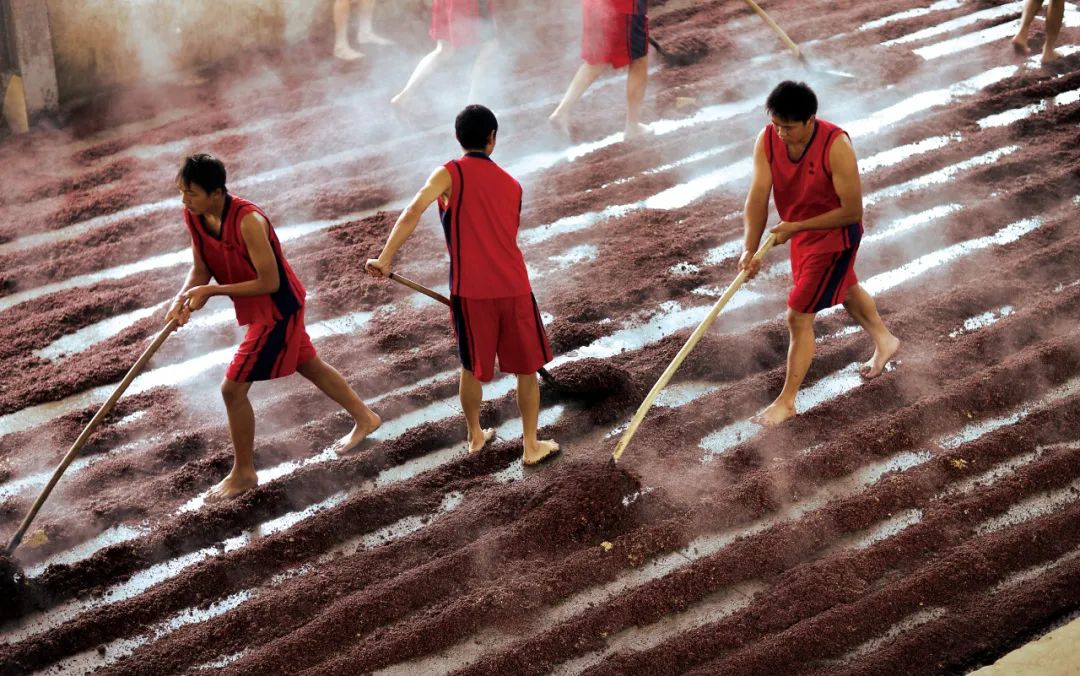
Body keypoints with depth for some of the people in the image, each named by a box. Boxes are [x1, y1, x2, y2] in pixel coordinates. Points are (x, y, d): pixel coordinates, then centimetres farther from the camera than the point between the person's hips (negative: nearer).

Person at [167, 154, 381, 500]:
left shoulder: (248, 221, -34)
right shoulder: (193, 216, -10)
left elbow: (269, 282, -29)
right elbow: (200, 268, -1)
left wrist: (210, 291, -29)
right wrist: (183, 298, -22)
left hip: (277, 310, -8)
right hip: (257, 310, 8)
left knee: (233, 388, -6)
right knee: (309, 366, 25)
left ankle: (243, 474, 12)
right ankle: (364, 418, 46)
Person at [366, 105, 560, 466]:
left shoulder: (450, 173, -3)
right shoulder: (511, 184, 12)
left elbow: (414, 211, -20)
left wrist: (385, 259, -23)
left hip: (470, 291, -2)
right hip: (514, 288, 2)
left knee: (472, 368, 18)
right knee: (527, 368, 15)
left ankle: (475, 436, 33)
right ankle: (531, 445, 20)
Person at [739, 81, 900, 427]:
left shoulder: (836, 146, -33)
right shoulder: (767, 140, -19)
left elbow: (852, 211, -29)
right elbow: (758, 196, -24)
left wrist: (795, 227, -28)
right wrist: (749, 249, -36)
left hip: (834, 236, -7)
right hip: (800, 231, 7)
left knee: (798, 317, -6)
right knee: (844, 288, 30)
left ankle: (786, 401, 9)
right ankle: (884, 340, 58)